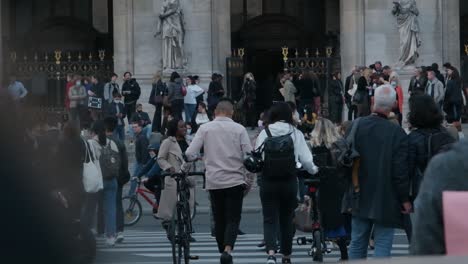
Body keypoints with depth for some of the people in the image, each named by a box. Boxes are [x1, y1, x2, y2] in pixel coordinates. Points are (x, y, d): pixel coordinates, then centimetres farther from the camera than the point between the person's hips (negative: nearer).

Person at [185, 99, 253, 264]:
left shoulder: (205, 128, 3)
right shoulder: (239, 129, 1)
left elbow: (190, 154, -4)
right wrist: (249, 181, 6)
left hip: (214, 181, 1)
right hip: (235, 180, -1)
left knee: (219, 220, 12)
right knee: (233, 219, -1)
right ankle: (227, 250, -22)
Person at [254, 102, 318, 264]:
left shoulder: (265, 133, -3)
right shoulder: (296, 133, -2)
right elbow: (306, 159, -3)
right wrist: (313, 170, 18)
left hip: (268, 182, -1)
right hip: (289, 182, 1)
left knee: (269, 219, 1)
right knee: (287, 219, 15)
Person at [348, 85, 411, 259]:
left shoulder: (356, 126, -4)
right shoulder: (397, 133, -14)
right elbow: (401, 171, -14)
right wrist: (405, 199, -4)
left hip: (360, 198, 4)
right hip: (387, 200, -4)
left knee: (357, 243, 14)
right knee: (383, 244, 0)